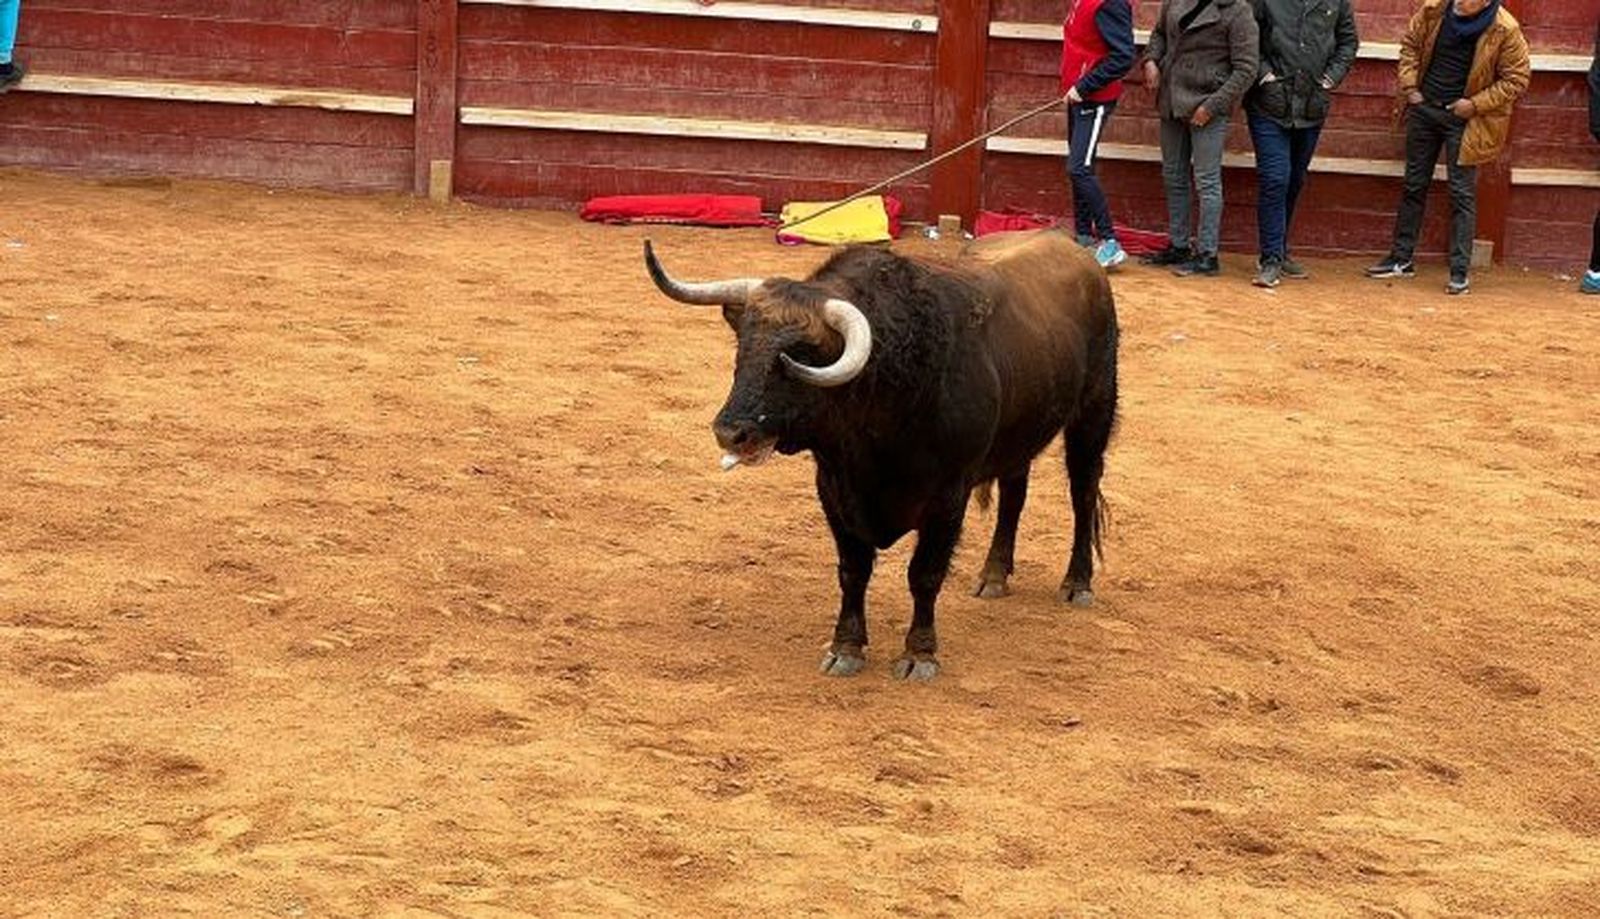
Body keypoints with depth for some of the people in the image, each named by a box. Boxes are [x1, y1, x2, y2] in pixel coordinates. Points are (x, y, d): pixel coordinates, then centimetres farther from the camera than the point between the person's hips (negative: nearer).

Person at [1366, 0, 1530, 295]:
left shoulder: (1505, 31, -17)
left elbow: (1516, 80, -10)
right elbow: (1410, 44, 10)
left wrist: (1475, 104, -15)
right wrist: (1409, 87, 0)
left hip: (1464, 118, -4)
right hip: (1424, 108, 4)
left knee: (1462, 193, -2)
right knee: (1414, 185, 13)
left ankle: (1460, 271, 3)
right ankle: (1401, 259, 24)